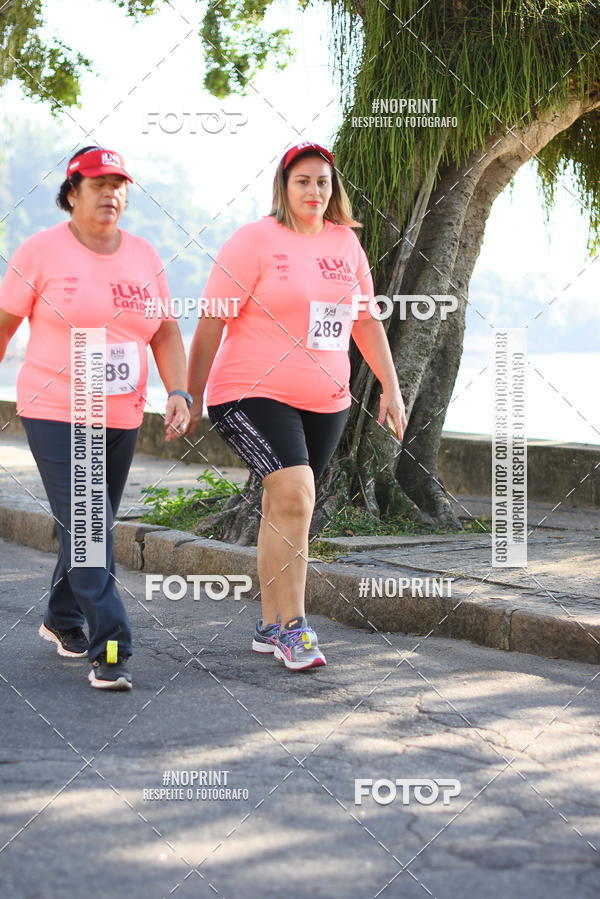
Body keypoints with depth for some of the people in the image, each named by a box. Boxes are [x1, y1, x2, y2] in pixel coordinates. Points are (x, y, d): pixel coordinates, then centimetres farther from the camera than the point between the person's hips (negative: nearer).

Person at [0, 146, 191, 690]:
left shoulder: (144, 257, 8)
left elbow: (166, 333, 10)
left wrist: (178, 392, -3)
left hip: (121, 419, 5)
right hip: (55, 415, -5)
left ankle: (62, 620, 35)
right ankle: (110, 651, -15)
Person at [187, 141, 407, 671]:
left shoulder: (345, 242, 10)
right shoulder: (255, 241, -7)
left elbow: (367, 320, 19)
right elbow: (212, 324, -7)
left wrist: (391, 387, 13)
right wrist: (191, 399, -7)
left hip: (325, 402, 6)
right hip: (254, 394, -6)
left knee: (284, 508, 10)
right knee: (294, 494, -21)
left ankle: (270, 626, 21)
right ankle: (292, 627, -13)